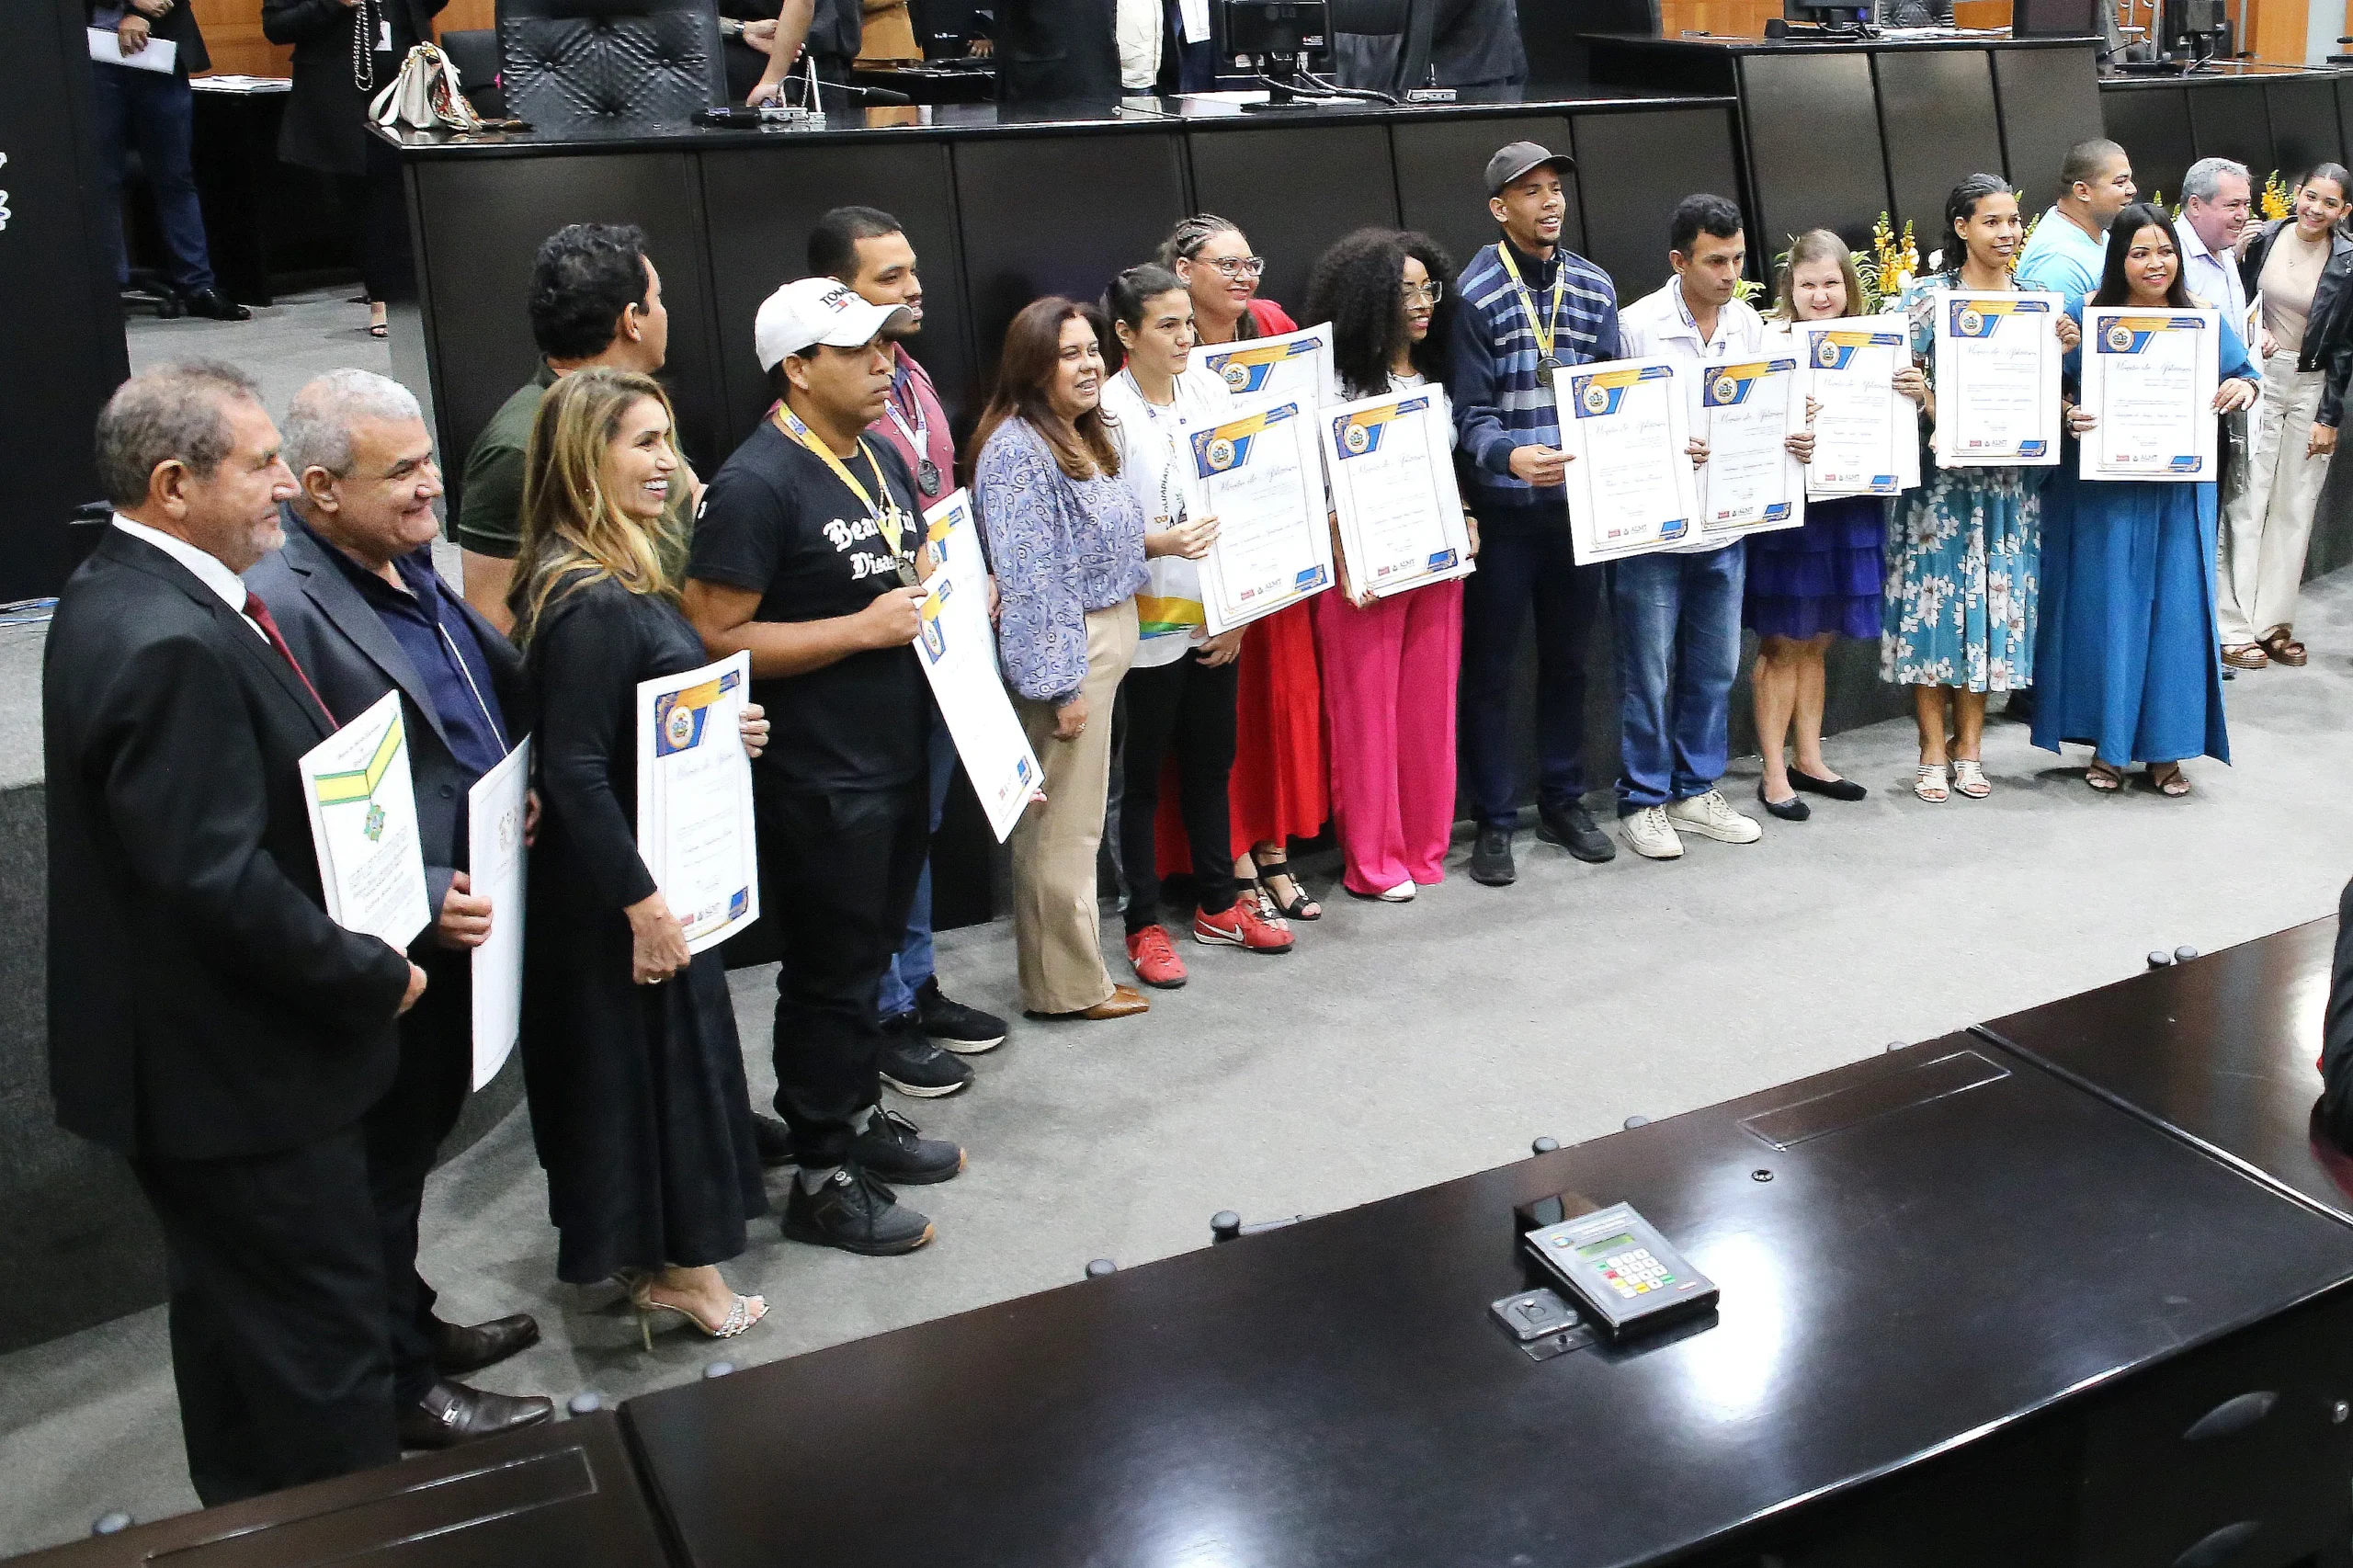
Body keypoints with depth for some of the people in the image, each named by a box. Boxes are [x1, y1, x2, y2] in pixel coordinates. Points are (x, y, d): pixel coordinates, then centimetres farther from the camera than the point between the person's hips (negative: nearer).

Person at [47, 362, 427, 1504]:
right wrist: (372, 976, -16)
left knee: (236, 1316, 25)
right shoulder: (172, 644, -26)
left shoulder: (126, 595, 7)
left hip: (212, 1051, 11)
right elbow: (221, 884, -29)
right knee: (324, 1337, 3)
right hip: (241, 1068, -11)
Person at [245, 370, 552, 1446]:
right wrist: (419, 903, -26)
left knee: (415, 1142, 24)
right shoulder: (283, 606, -21)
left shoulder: (409, 568, 7)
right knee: (383, 1163, 9)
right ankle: (400, 1390, 26)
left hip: (459, 924, 9)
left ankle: (411, 1325, 43)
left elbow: (500, 704, 19)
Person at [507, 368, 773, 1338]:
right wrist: (643, 902, -24)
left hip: (656, 861, 10)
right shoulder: (590, 602, -24)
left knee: (665, 1051, 19)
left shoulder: (619, 581, 7)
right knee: (658, 1053, 4)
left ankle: (657, 1256, 34)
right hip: (615, 884, -10)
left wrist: (718, 732, 3)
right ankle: (675, 1270, 21)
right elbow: (575, 768, -26)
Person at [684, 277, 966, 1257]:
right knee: (829, 974, 2)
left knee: (871, 953, 20)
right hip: (816, 781, -9)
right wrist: (866, 627, -22)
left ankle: (860, 1118, 37)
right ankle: (821, 1179, 16)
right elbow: (718, 637, -22)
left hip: (896, 760, 9)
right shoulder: (756, 484, -17)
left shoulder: (881, 457, 11)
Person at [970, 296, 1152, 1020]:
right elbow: (1028, 579, -21)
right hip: (1062, 652, -10)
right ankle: (1067, 985, 10)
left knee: (1076, 819, 16)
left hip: (1106, 638, 10)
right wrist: (1059, 685, -21)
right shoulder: (1017, 450, -17)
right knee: (1061, 825, 0)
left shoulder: (1082, 438, 13)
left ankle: (1074, 964, 27)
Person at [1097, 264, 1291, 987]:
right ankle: (1144, 925, 16)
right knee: (1143, 771, 5)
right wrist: (1160, 542, -29)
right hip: (1148, 622, -5)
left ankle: (1218, 905, 30)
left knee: (1210, 760, 16)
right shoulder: (1108, 410, -11)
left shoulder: (1209, 390, 4)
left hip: (1214, 618, 5)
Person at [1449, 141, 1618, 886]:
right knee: (1491, 669, 4)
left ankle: (1563, 801, 29)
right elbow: (1470, 411, -12)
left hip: (1577, 500, 5)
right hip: (1502, 508, -5)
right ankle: (1493, 821, 14)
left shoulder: (1594, 287, 8)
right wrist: (1510, 457, -31)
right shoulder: (1475, 292, -7)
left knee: (1568, 658, 15)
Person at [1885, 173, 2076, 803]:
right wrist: (1940, 418, -25)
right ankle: (1933, 750, 9)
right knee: (1936, 593, -1)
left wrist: (2061, 350, -6)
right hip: (1941, 470, -4)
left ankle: (1968, 745, 17)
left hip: (2007, 477, 4)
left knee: (1993, 597, 6)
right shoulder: (1930, 293, -3)